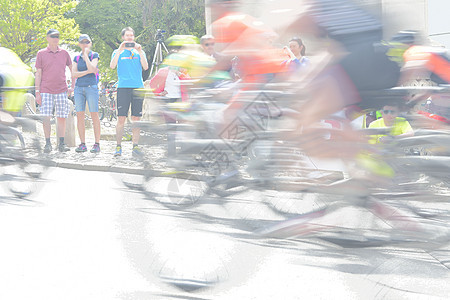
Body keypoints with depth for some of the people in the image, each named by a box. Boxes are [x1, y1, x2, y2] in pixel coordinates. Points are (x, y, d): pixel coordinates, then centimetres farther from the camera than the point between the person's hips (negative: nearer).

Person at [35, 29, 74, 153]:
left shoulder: (64, 53, 9)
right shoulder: (41, 54, 5)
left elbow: (72, 70, 18)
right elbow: (38, 74, 4)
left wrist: (73, 87, 10)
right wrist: (37, 92, -2)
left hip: (61, 90, 2)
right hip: (46, 91, -2)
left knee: (62, 118, 0)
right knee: (46, 117, -6)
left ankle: (61, 144, 7)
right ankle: (47, 144, 0)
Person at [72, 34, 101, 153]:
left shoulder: (94, 55, 3)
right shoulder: (77, 58, 12)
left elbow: (92, 68, -14)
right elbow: (74, 74, 2)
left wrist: (86, 55, -8)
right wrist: (88, 72, -9)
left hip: (91, 87, -4)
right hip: (79, 88, 4)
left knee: (94, 115, -6)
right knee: (79, 116, -1)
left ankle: (97, 144, -5)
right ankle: (82, 144, 3)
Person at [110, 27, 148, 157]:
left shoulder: (139, 52, 15)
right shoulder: (118, 52, 12)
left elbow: (145, 67, 0)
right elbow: (112, 66, -6)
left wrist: (140, 51, -8)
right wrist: (120, 50, -11)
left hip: (138, 87, 2)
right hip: (123, 87, -2)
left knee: (136, 118, 0)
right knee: (121, 118, -6)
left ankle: (135, 146, 4)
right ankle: (118, 146, -2)